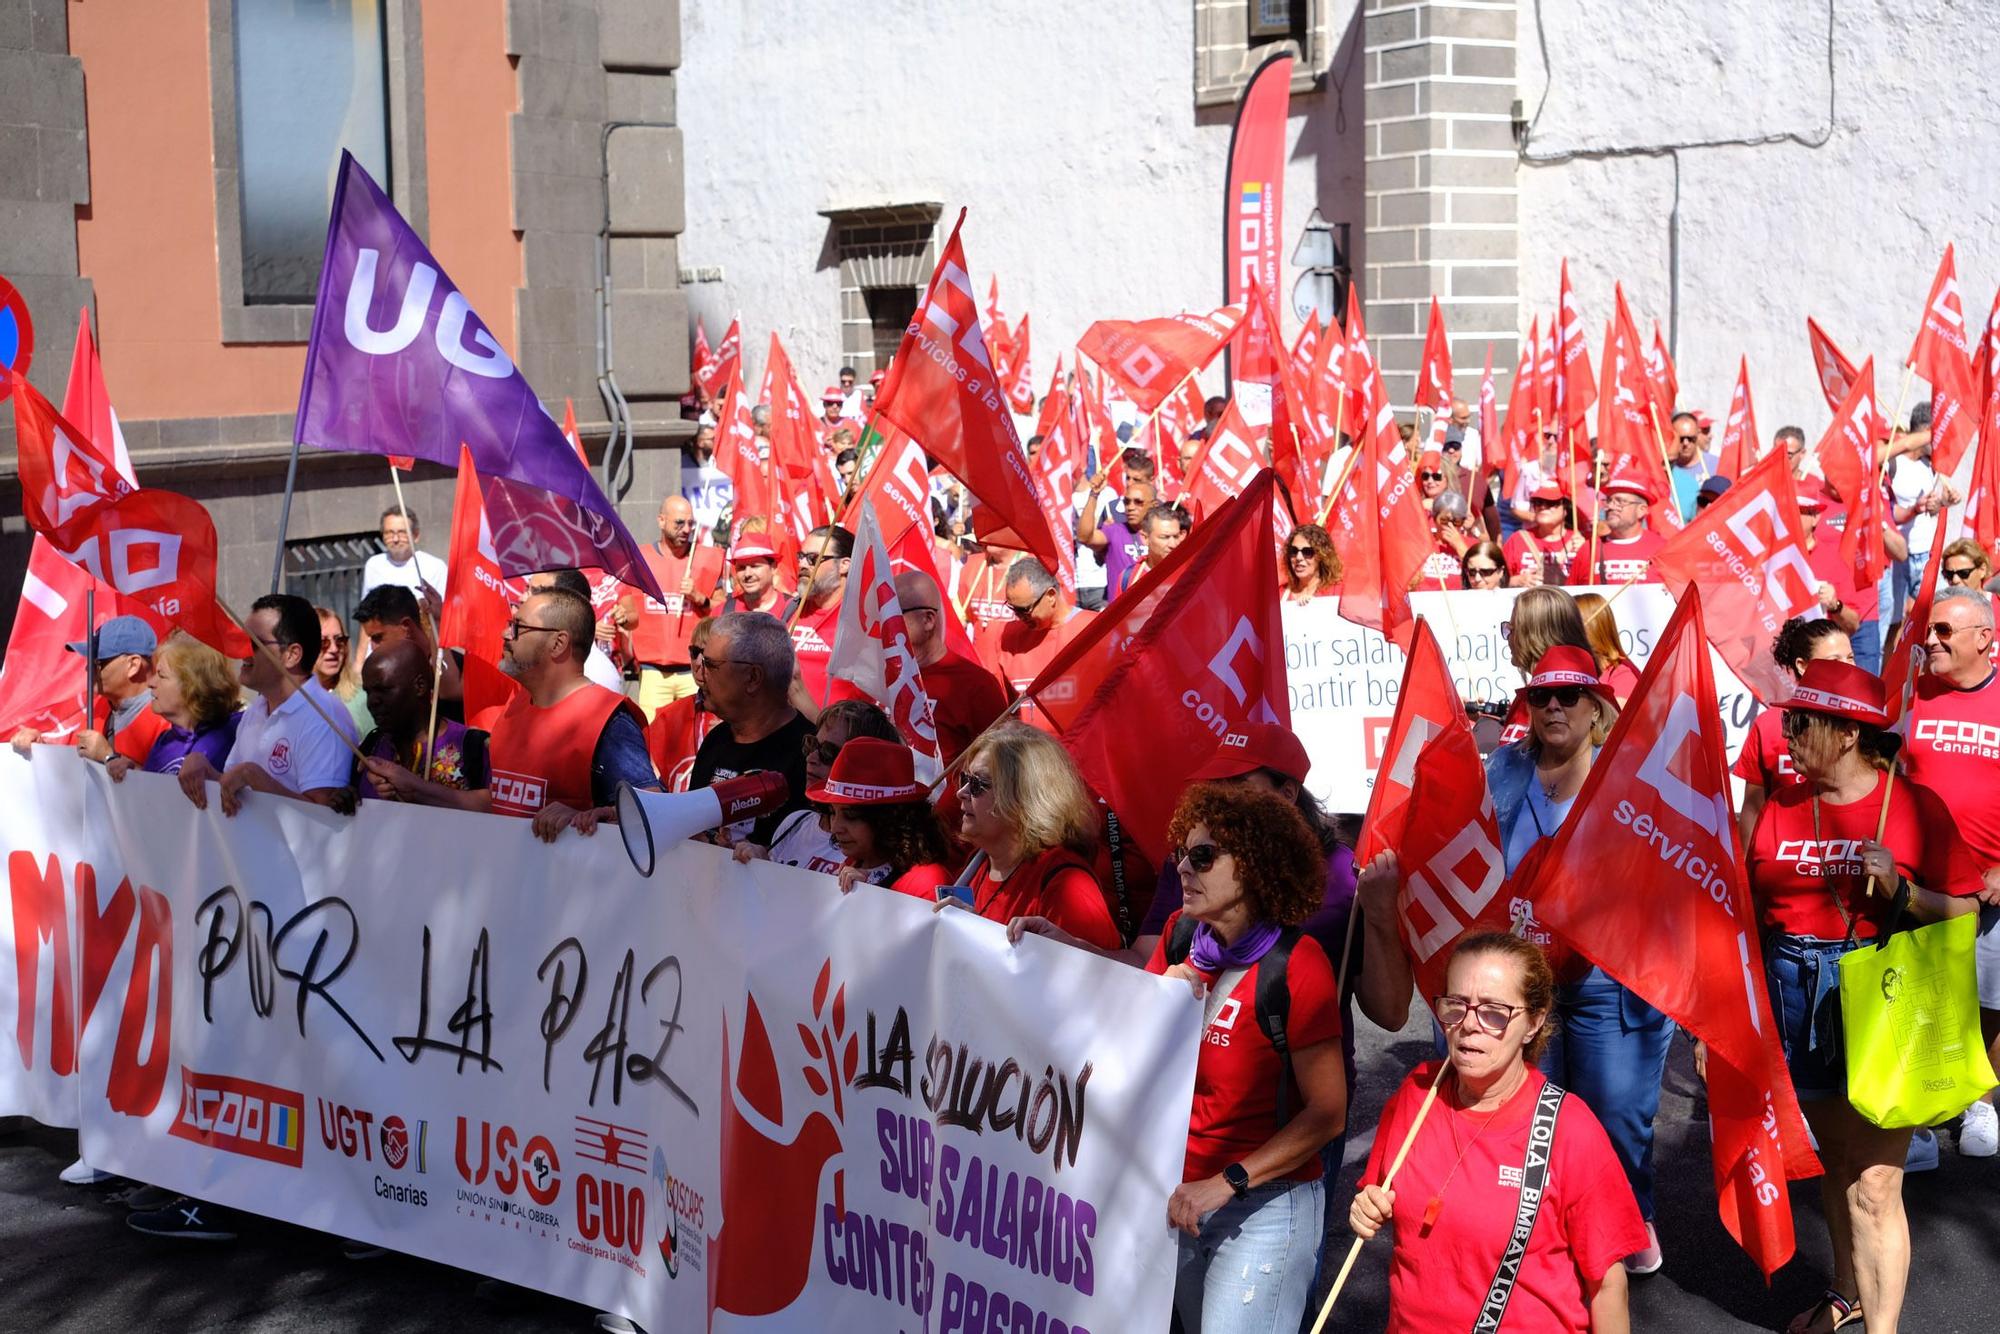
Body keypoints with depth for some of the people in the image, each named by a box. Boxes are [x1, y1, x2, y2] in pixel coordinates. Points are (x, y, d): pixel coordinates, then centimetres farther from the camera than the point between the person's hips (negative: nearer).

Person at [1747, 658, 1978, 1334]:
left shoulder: (1914, 805, -6)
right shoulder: (1782, 806, 5)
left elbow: (1963, 911, -6)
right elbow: (1749, 903, 10)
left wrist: (1899, 888, -22)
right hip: (1798, 993, 4)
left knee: (1874, 1182, -7)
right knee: (1834, 1162, 19)